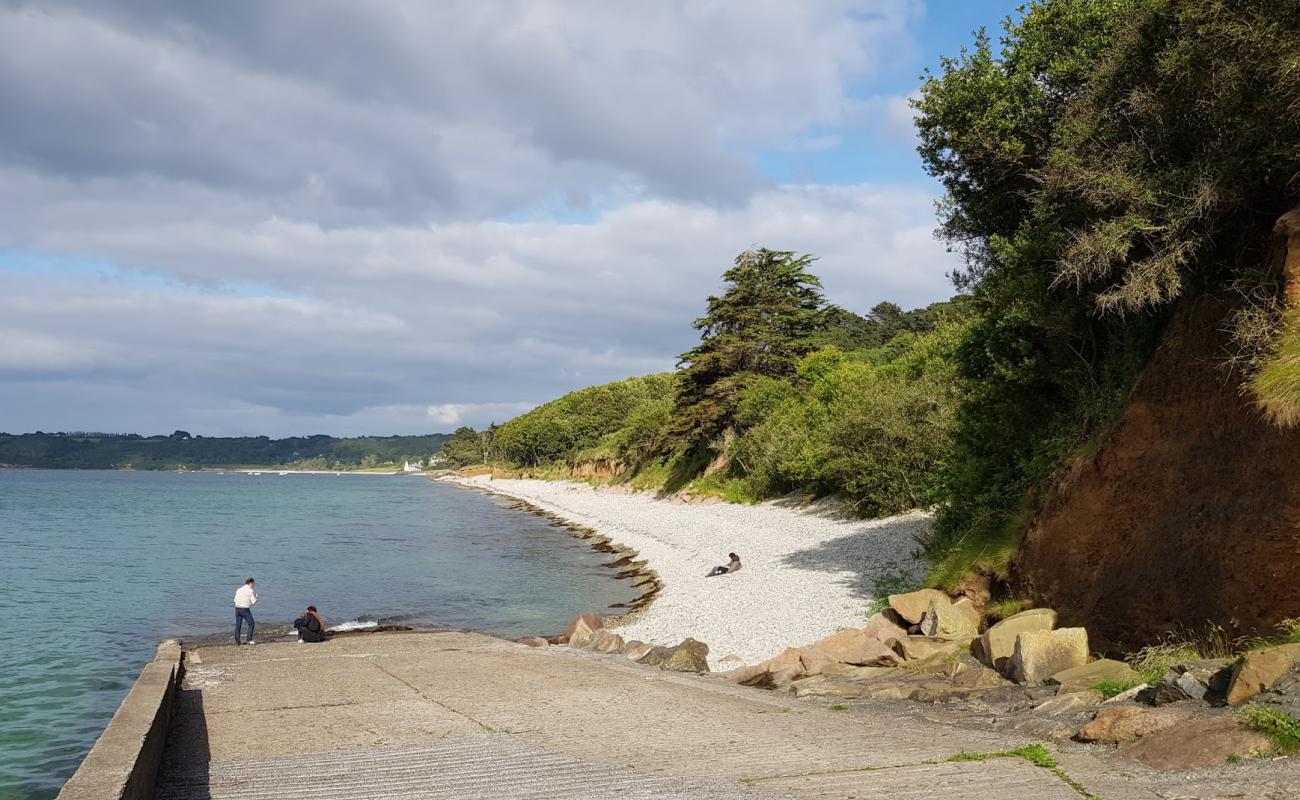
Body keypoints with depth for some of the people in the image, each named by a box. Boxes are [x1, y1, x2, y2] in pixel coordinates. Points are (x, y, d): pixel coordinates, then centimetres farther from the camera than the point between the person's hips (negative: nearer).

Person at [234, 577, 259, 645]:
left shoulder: (239, 589, 12)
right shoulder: (250, 591, -6)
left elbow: (235, 600, 14)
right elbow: (253, 601, -7)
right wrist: (256, 597, 13)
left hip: (237, 608, 6)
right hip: (245, 609, -6)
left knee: (238, 625, 9)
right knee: (251, 624, 4)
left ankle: (237, 641, 10)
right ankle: (249, 640, -1)